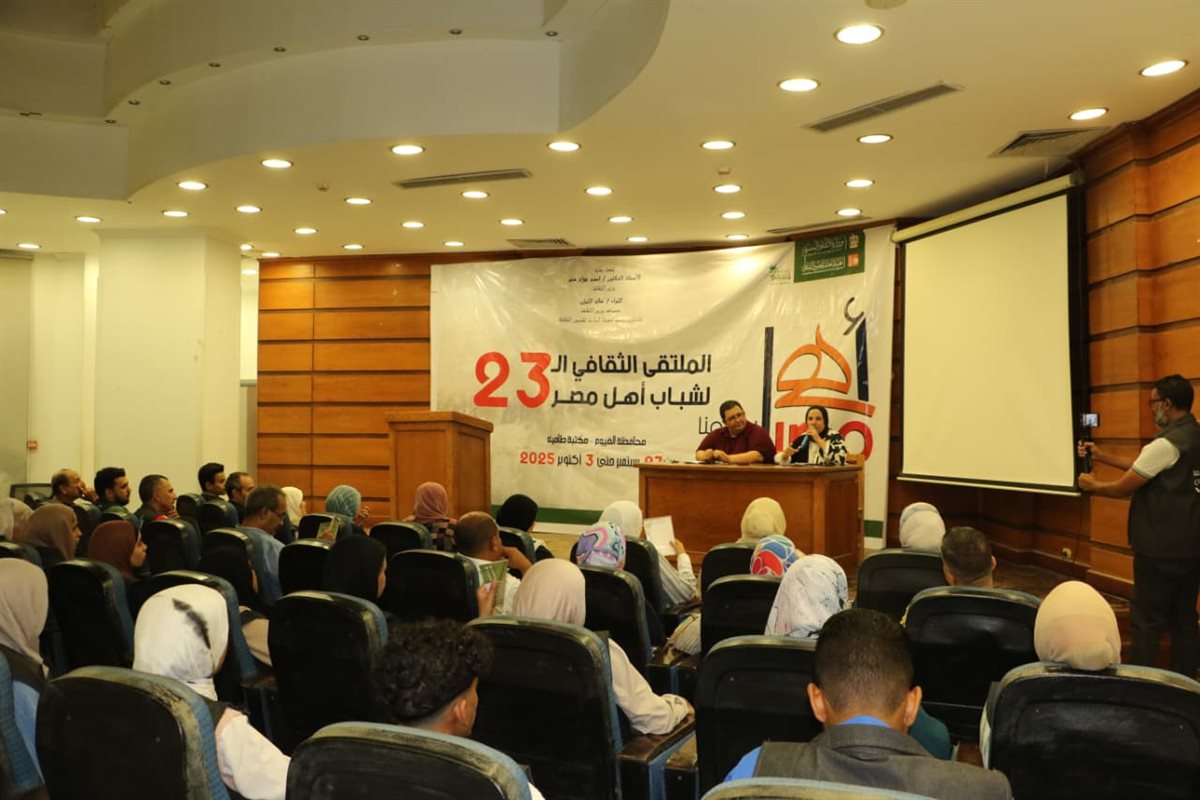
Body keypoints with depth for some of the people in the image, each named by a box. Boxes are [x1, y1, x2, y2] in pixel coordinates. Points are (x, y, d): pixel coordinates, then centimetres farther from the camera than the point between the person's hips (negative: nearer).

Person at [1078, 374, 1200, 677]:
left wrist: (1093, 485, 6)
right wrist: (1102, 456, 20)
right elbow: (1144, 468, 17)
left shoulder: (1166, 444, -19)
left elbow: (1123, 488, -12)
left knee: (1146, 621, -1)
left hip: (1161, 550, -8)